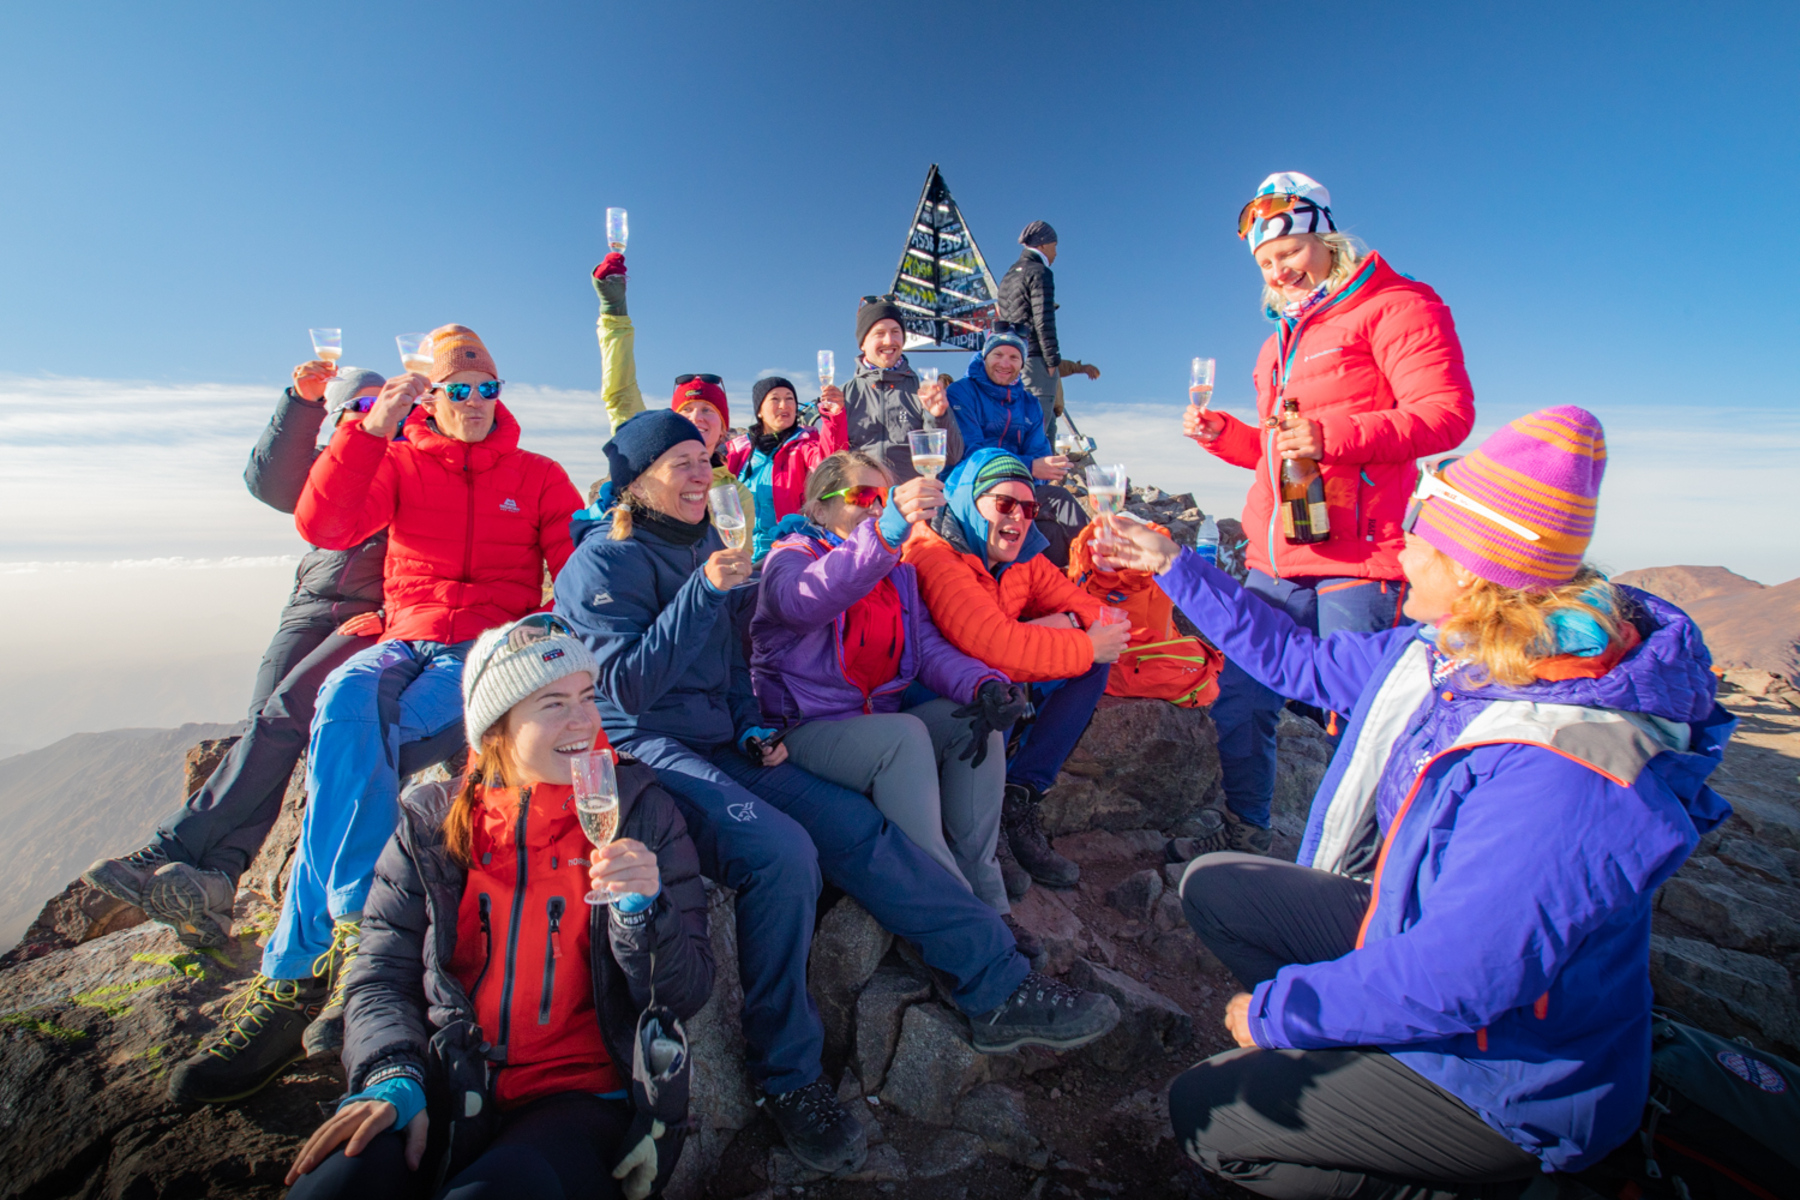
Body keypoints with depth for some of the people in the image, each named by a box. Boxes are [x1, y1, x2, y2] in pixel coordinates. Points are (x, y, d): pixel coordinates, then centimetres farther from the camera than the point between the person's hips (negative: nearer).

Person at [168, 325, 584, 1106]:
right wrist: (370, 428, -10)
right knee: (345, 701, -34)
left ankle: (296, 975, -23)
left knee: (353, 737, -29)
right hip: (405, 640, 2)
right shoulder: (399, 463, 16)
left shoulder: (538, 476, 11)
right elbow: (321, 525, -2)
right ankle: (358, 931, -33)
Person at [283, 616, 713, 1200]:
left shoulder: (643, 813, -1)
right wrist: (393, 1079, -13)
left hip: (582, 1096, -2)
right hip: (446, 1091, 3)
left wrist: (641, 909, -22)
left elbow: (686, 995, -2)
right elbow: (383, 975, 6)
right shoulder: (433, 822, 6)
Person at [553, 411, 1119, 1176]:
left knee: (859, 829, -11)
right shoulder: (602, 563, -4)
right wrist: (704, 590, -24)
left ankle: (1000, 992, -6)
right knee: (781, 852, -31)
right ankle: (787, 1077, -11)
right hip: (645, 751, -6)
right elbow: (629, 685, -17)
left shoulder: (702, 549, 17)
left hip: (720, 748, 7)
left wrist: (754, 729, 5)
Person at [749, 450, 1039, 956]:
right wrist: (886, 531, -46)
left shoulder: (896, 570, 16)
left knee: (976, 718, -16)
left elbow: (929, 648, 6)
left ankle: (983, 895, -11)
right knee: (904, 732, -32)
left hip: (883, 724, 6)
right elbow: (806, 599, -31)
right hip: (805, 731, -6)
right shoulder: (788, 558, -4)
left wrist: (983, 683, -16)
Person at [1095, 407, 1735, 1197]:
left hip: (1510, 1081, -8)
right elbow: (1299, 661, 4)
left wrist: (1274, 1007, -21)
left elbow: (1452, 981, -35)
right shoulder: (1453, 654, -8)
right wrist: (1174, 567, 6)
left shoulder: (1559, 777, -36)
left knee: (1205, 1116, -6)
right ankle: (1347, 1065, 9)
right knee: (1212, 887, 8)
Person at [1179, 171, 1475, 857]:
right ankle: (1244, 840, 28)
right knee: (1239, 702, 10)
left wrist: (1334, 436, -25)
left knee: (1352, 718, -3)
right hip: (1275, 564, 8)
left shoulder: (1395, 307, 1)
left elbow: (1449, 412, -11)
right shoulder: (1282, 339, 25)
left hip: (1356, 563, -7)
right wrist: (1222, 434, 11)